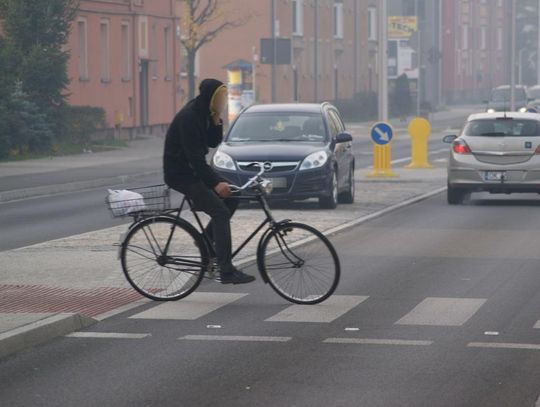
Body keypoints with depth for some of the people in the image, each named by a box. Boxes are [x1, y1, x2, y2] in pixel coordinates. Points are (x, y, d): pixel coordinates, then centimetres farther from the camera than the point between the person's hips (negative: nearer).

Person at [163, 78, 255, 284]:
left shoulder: (203, 113, 6)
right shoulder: (189, 118, -23)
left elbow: (213, 143, 9)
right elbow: (195, 157, -27)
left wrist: (216, 122, -8)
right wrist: (215, 183, -31)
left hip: (193, 169, 10)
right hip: (180, 174, -10)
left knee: (232, 196, 4)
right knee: (220, 212, -16)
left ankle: (206, 239, 15)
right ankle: (227, 271, -17)